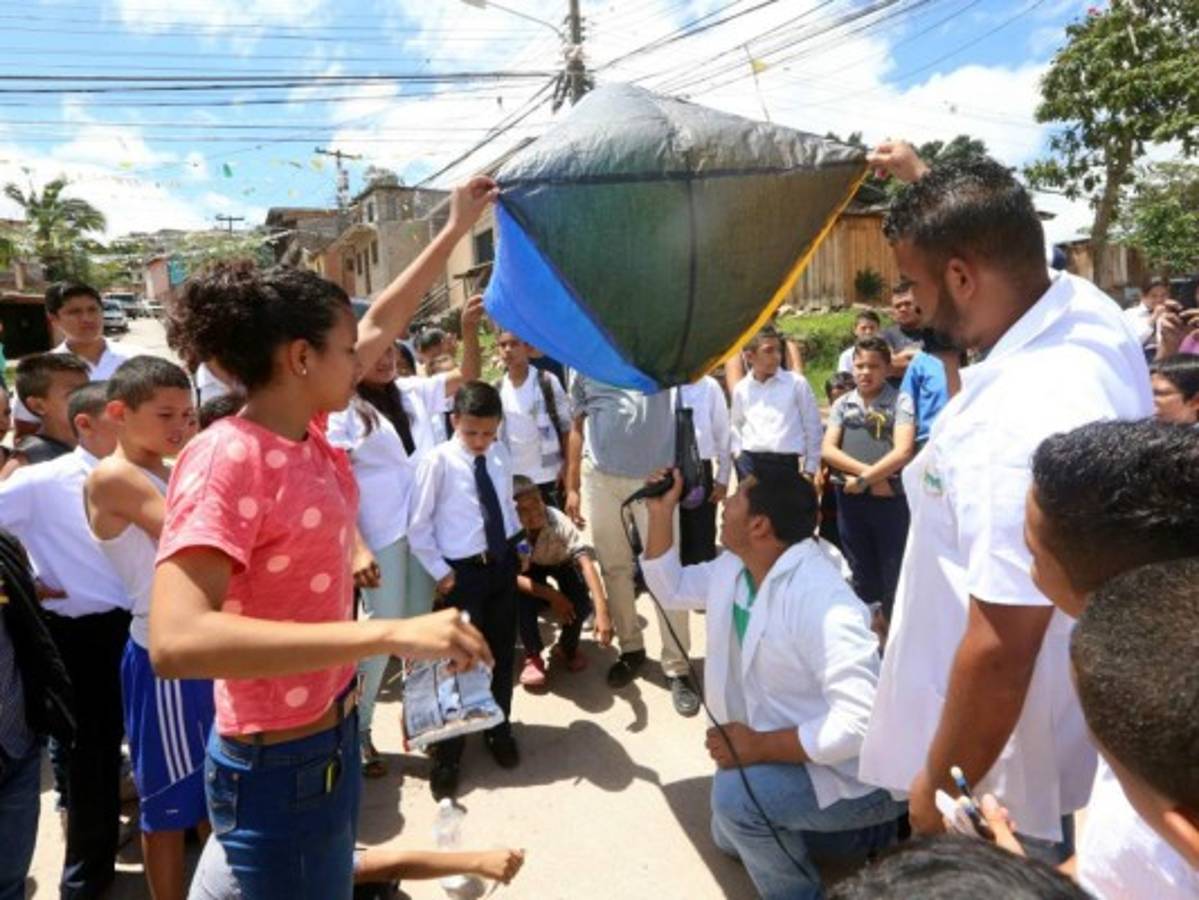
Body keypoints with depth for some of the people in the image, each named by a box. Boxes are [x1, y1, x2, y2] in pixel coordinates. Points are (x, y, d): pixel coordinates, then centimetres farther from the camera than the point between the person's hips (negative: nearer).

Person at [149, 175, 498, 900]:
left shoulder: (306, 428, -2)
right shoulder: (226, 459, -25)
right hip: (280, 767, -8)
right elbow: (176, 640, -37)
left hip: (334, 736, 8)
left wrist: (456, 229, 18)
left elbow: (382, 325, 12)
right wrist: (394, 634, -43)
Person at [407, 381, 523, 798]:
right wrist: (440, 571, -11)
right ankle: (447, 755, 24)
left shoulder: (502, 457, 3)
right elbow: (418, 525, -11)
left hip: (503, 564, 5)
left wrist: (520, 544, 8)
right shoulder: (438, 461, -14)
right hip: (462, 571, -5)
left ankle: (499, 732, 41)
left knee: (501, 654, 18)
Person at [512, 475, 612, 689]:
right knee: (519, 596, -31)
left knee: (582, 600, -27)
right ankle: (533, 655, -5)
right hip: (529, 571, 0)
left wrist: (602, 611, -56)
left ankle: (567, 648, 5)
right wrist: (551, 595, -39)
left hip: (561, 565, 0)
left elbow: (586, 560, -45)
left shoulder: (559, 521, -36)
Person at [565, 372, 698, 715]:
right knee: (615, 567, 12)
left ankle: (677, 668, 11)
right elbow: (577, 426, 9)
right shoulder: (584, 363, 5)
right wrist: (572, 487, 8)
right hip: (600, 477, 2)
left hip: (656, 476, -2)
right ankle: (631, 648, 30)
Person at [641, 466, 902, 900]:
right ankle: (874, 829, 27)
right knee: (730, 836, 24)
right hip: (799, 750, 10)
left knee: (735, 793, -31)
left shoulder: (821, 600, -34)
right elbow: (672, 588, 11)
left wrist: (759, 747, -30)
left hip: (859, 772, -9)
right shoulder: (735, 568, -5)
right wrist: (661, 512, -1)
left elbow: (859, 723, -38)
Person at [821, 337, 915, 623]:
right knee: (862, 576, 15)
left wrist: (863, 479, -12)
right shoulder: (842, 404, 9)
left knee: (893, 577, 3)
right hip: (850, 499, 4)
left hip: (890, 498, -4)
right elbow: (828, 450, 0)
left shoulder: (900, 402, -3)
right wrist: (868, 472, -11)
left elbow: (902, 452, -13)